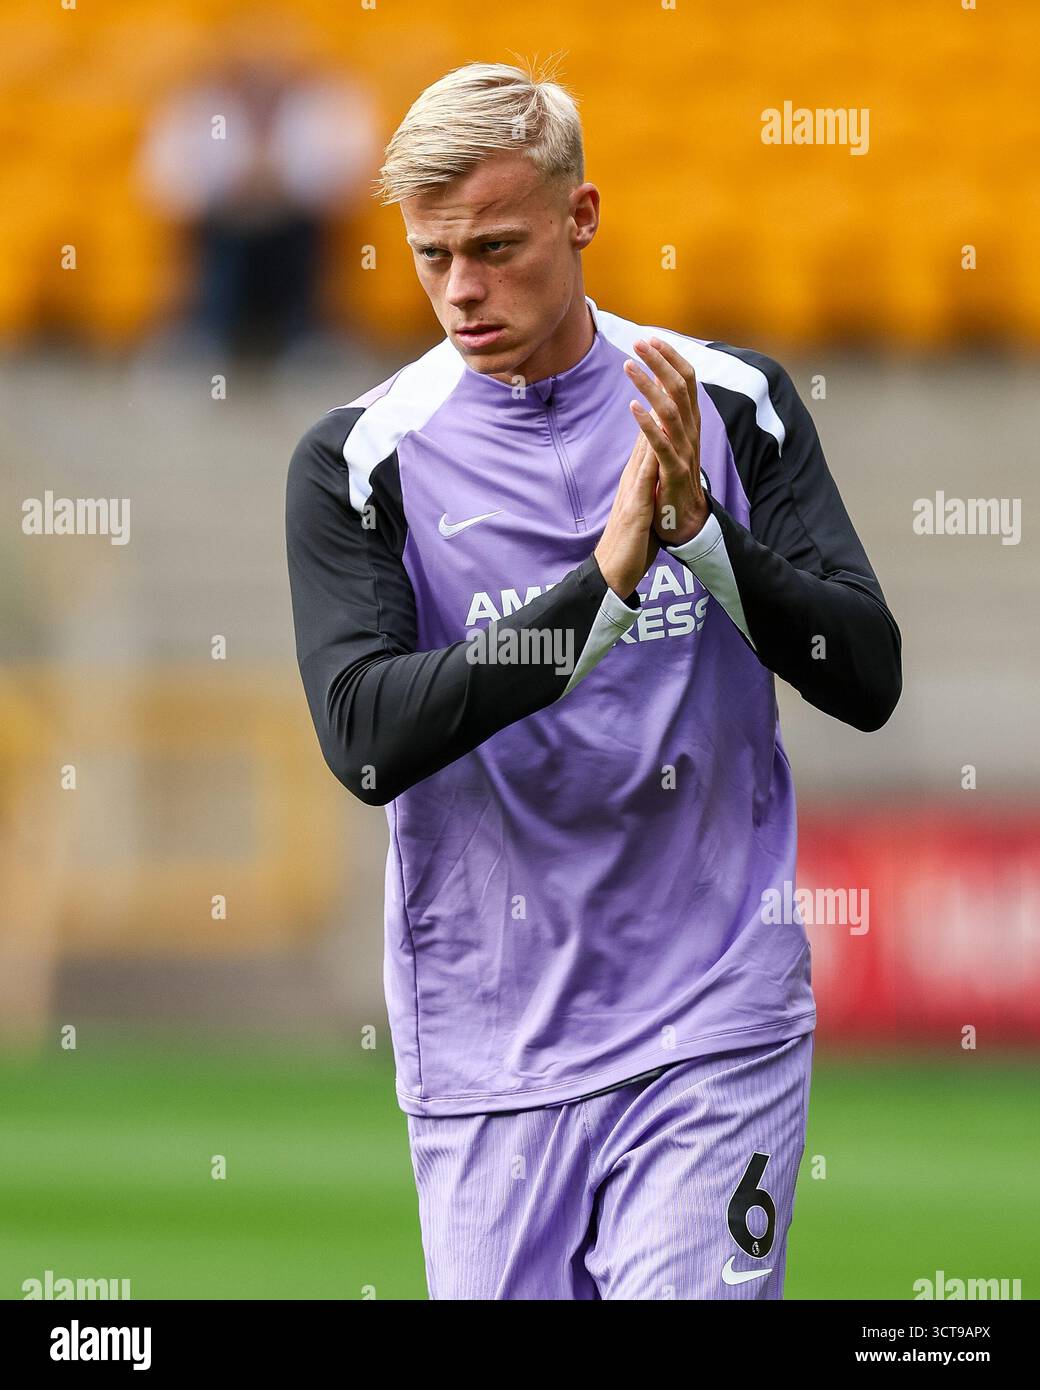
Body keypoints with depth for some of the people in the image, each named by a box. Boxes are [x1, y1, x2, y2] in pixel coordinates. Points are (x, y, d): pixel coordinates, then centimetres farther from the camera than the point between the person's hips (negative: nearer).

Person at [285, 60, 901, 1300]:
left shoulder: (732, 404, 3)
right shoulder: (359, 459, -2)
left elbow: (867, 677, -2)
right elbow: (364, 739, -15)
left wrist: (701, 532, -18)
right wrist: (602, 585, -23)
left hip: (714, 1032, 0)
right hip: (485, 1060, 1)